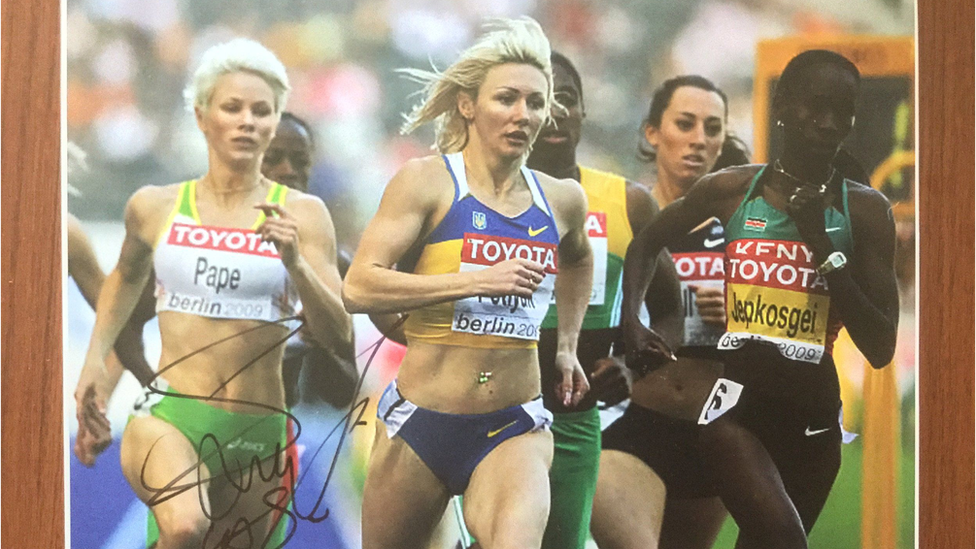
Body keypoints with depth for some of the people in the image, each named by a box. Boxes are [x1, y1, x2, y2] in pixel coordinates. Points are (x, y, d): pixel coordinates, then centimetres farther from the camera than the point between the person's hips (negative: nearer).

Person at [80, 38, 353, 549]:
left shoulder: (302, 214, 1)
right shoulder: (154, 207, 5)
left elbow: (337, 335, -5)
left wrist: (295, 264, -19)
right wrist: (93, 363, 22)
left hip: (257, 430, 2)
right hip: (168, 416, -2)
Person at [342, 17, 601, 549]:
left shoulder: (562, 201, 8)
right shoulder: (427, 181, -5)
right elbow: (358, 288, -17)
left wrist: (567, 346, 27)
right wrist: (480, 281, -18)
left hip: (513, 431, 2)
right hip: (420, 423, -1)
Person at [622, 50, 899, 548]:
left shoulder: (865, 209, 1)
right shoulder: (730, 190, 2)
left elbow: (880, 350, -3)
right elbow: (646, 245, 21)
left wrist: (823, 248, -9)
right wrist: (630, 322, 5)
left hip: (813, 417, 2)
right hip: (736, 400, -2)